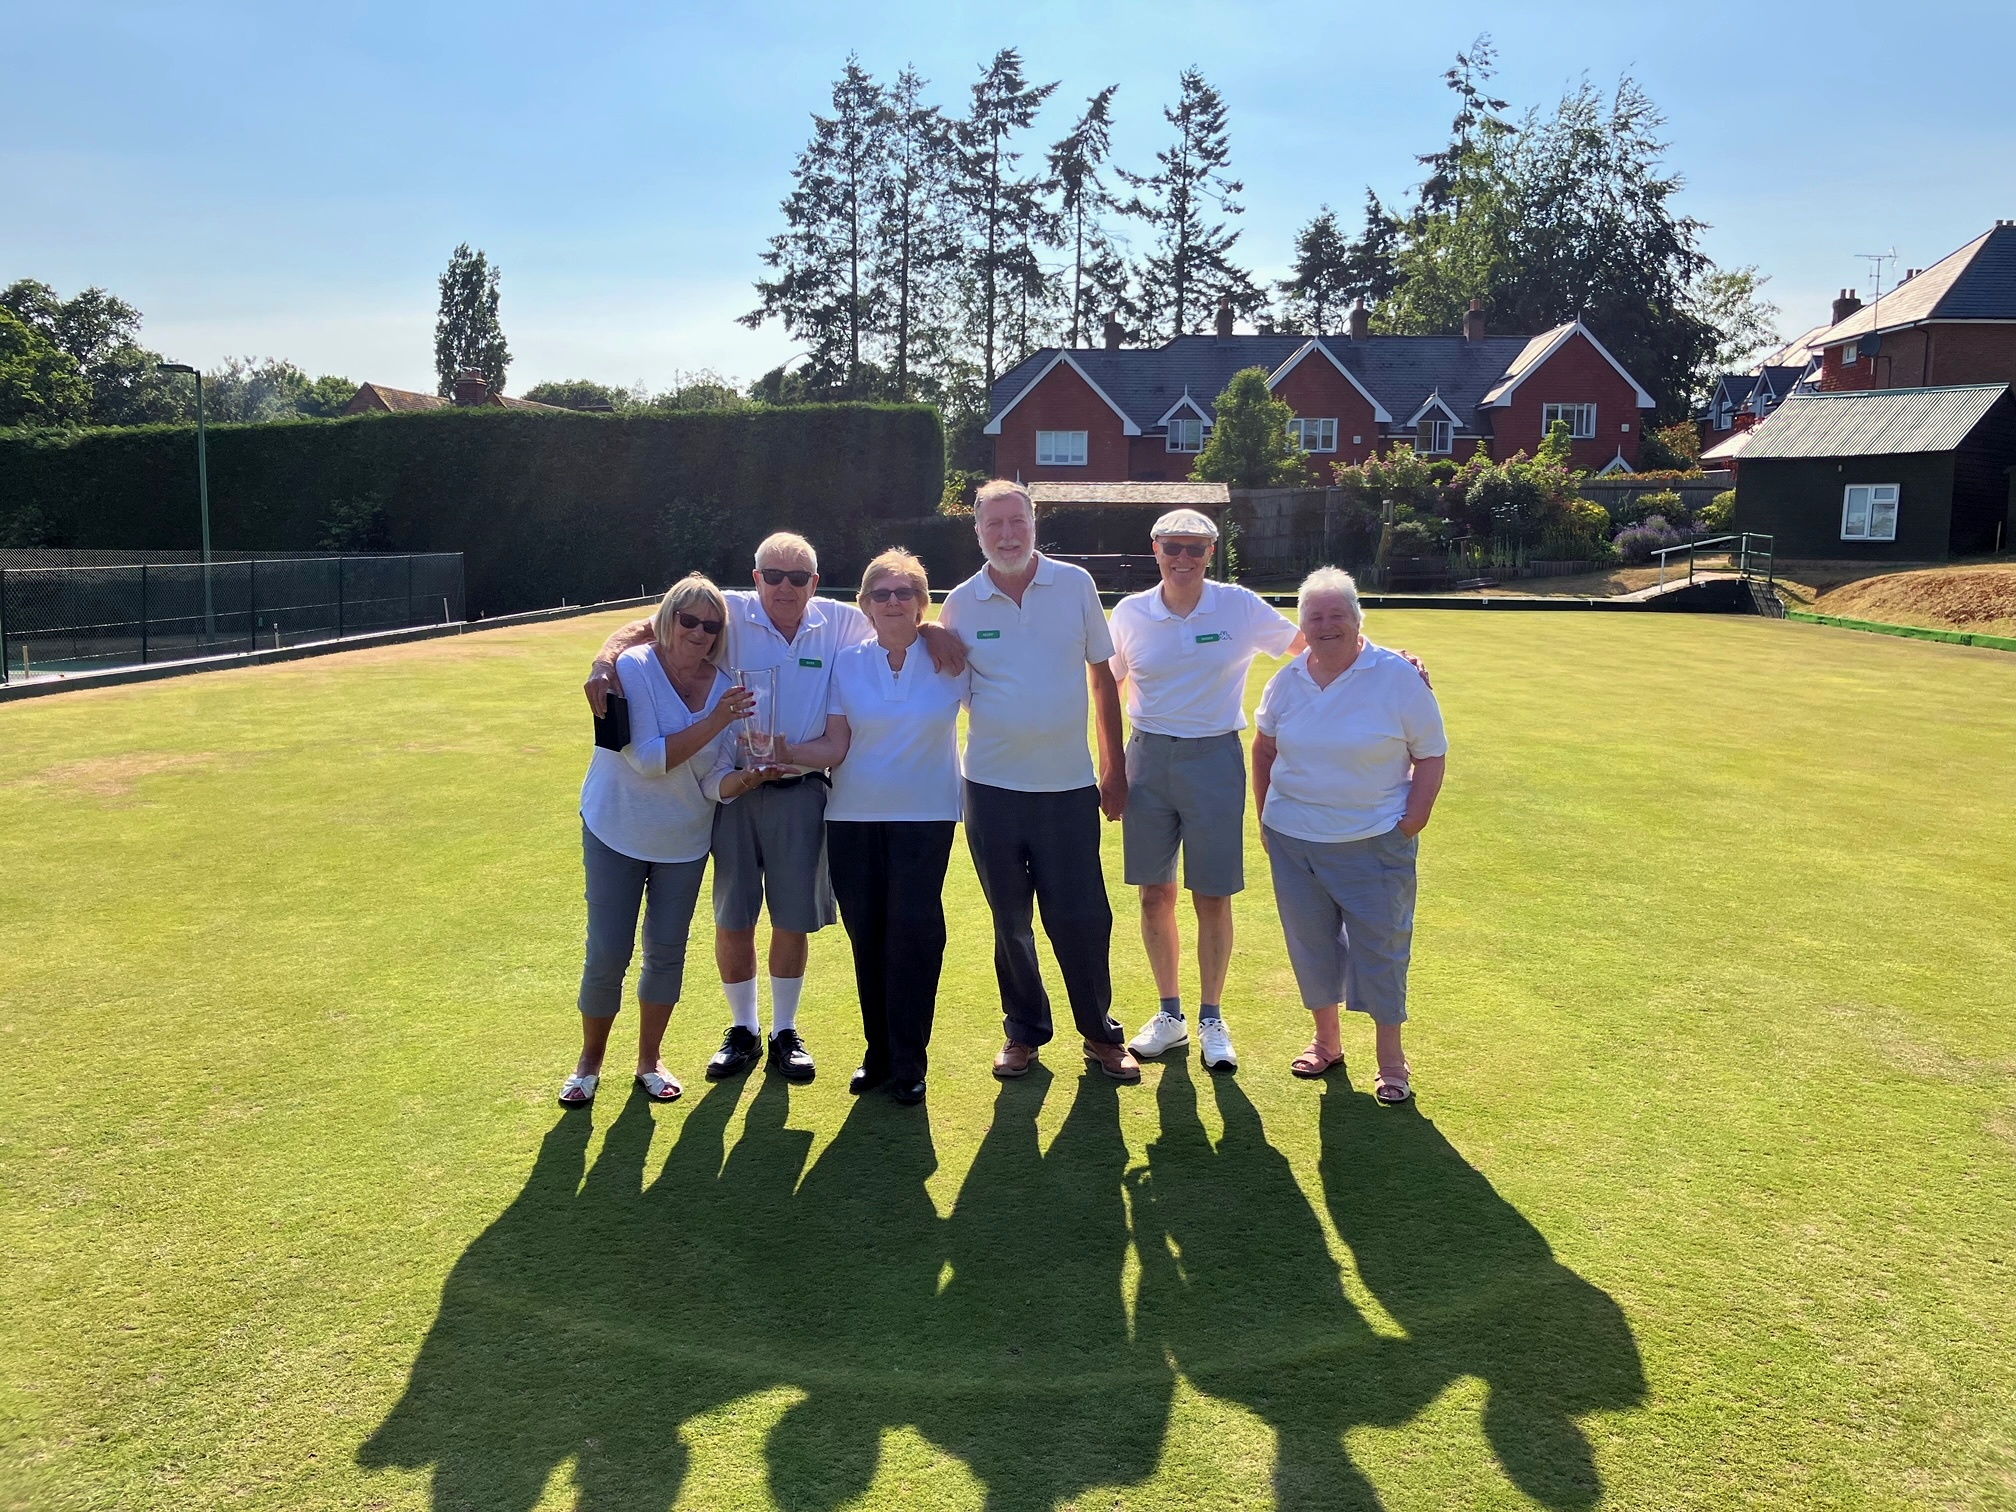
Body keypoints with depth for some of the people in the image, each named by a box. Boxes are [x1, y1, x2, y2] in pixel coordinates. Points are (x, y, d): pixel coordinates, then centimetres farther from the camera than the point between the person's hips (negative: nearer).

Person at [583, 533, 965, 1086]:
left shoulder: (839, 622, -1)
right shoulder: (730, 614, -7)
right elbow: (646, 627, -8)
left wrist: (932, 629, -10)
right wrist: (605, 663, -27)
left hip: (801, 792, 1)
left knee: (793, 920, 8)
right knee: (732, 920, 9)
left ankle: (786, 1031, 27)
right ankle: (743, 1029, 29)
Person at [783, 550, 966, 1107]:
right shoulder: (847, 664, 4)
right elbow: (835, 746, -4)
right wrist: (781, 751, -18)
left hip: (925, 816, -2)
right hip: (854, 818, 2)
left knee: (913, 931, -8)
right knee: (866, 935, 6)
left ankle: (908, 1062, 4)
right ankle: (878, 1053, 21)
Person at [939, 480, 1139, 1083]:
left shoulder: (1075, 584, -1)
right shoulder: (960, 604, 0)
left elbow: (1102, 675, 5)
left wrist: (1115, 767, 4)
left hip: (1069, 785, -1)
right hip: (994, 788, 1)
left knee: (1082, 919, 2)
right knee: (1010, 921, 11)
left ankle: (1101, 1034, 21)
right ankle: (1024, 1033, 28)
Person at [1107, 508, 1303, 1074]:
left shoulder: (1241, 607, -5)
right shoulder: (1129, 613, 0)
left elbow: (1305, 642, 4)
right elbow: (1108, 688, 11)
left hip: (1215, 758, -2)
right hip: (1148, 757, 2)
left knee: (1213, 897, 4)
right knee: (1155, 894, 8)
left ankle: (1212, 1019, 22)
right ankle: (1170, 1015, 25)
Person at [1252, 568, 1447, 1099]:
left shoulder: (1399, 677, -8)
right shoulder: (1288, 681, 3)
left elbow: (1431, 755, -4)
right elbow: (1264, 749, 16)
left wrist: (1412, 822, -11)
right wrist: (1264, 816, 12)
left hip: (1374, 842, -3)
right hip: (1293, 840, 4)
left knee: (1380, 946, 3)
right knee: (1310, 941, 12)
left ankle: (1391, 1058, 17)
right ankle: (1326, 1039, 30)